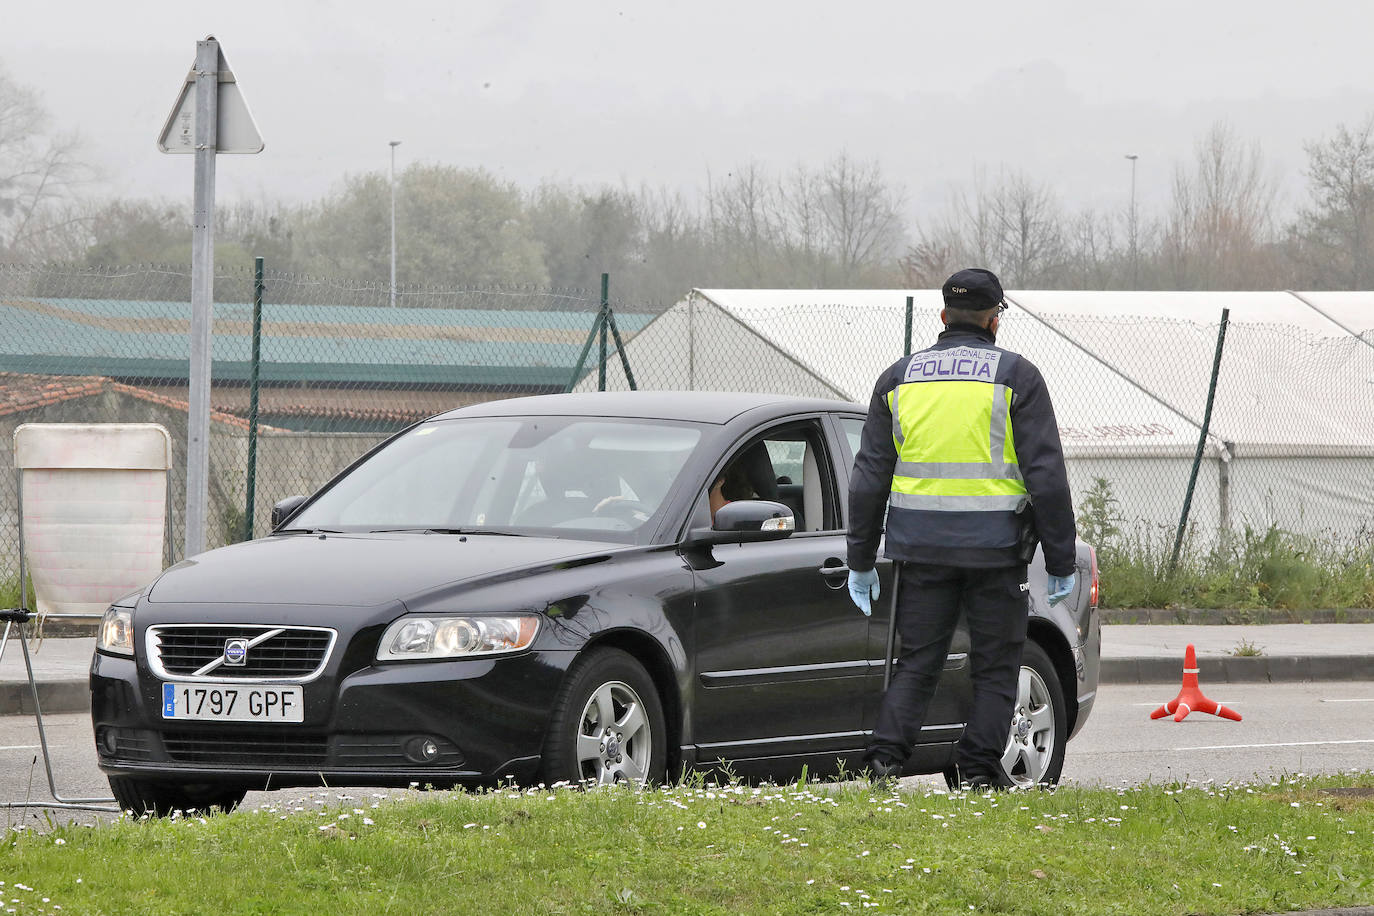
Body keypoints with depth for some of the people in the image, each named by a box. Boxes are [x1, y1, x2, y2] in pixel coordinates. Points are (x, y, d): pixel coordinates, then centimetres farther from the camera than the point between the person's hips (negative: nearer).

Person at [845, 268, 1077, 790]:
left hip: (920, 545, 3)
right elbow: (1046, 475, -5)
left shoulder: (900, 377, 9)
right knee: (995, 664, 7)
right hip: (994, 545, -3)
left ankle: (886, 753, -8)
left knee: (917, 658, 8)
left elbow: (869, 476, 10)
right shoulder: (1016, 376, -1)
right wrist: (1061, 561, 0)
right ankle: (980, 768, 2)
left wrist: (861, 560, 15)